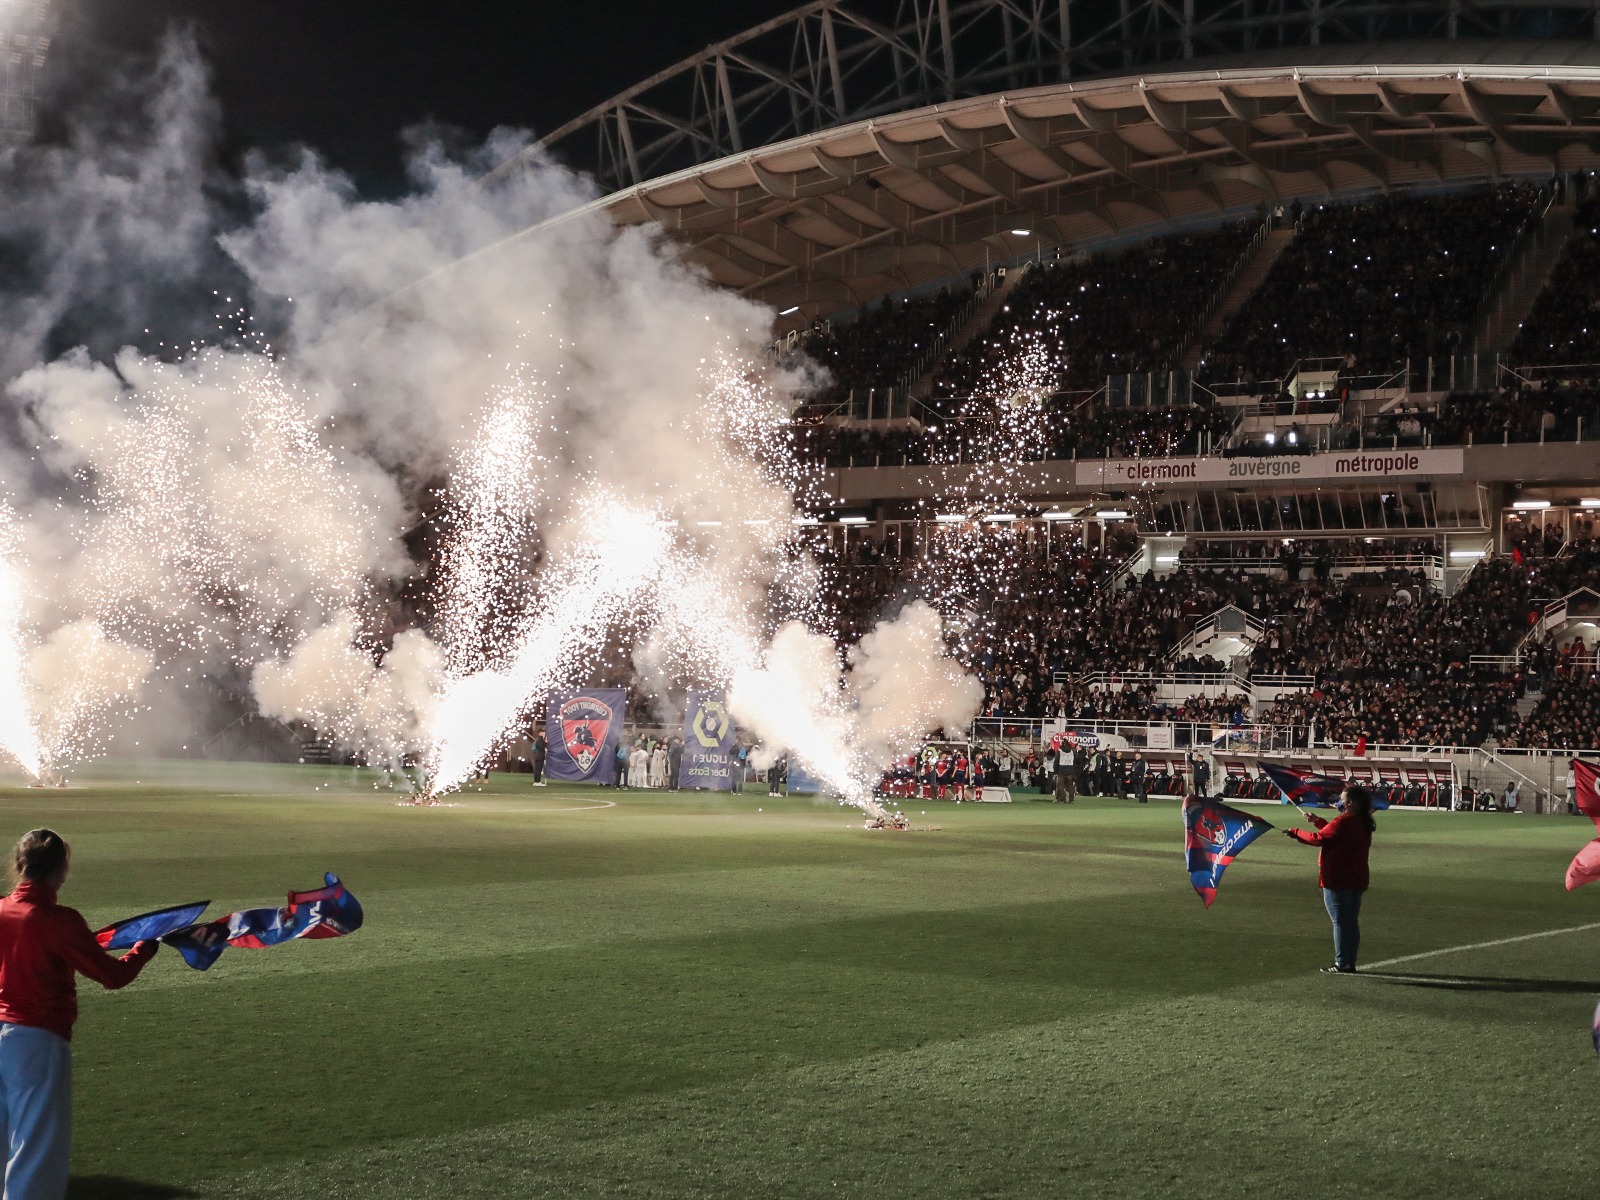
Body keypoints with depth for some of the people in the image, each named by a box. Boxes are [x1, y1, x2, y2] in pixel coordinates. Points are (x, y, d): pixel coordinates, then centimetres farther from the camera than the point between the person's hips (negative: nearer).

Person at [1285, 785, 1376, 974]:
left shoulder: (1344, 822, -18)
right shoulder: (1363, 824, 11)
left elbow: (1319, 838, -18)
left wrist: (1296, 833, -5)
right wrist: (1318, 821, 23)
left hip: (1337, 881, -9)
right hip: (1356, 881, 9)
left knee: (1340, 921, -4)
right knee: (1352, 922, 12)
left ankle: (1342, 963, -3)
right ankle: (1349, 963, 16)